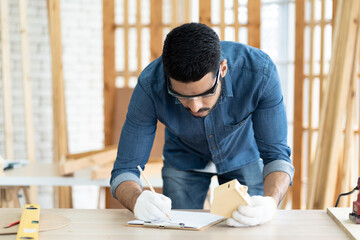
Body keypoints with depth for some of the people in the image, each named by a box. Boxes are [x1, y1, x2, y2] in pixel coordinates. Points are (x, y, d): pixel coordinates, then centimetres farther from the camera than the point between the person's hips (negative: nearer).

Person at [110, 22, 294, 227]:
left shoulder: (260, 72, -37)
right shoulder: (150, 86, -35)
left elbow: (276, 154, -31)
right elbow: (125, 169, -30)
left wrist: (270, 202, -52)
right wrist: (137, 200, -53)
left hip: (244, 156, 0)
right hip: (183, 161, 0)